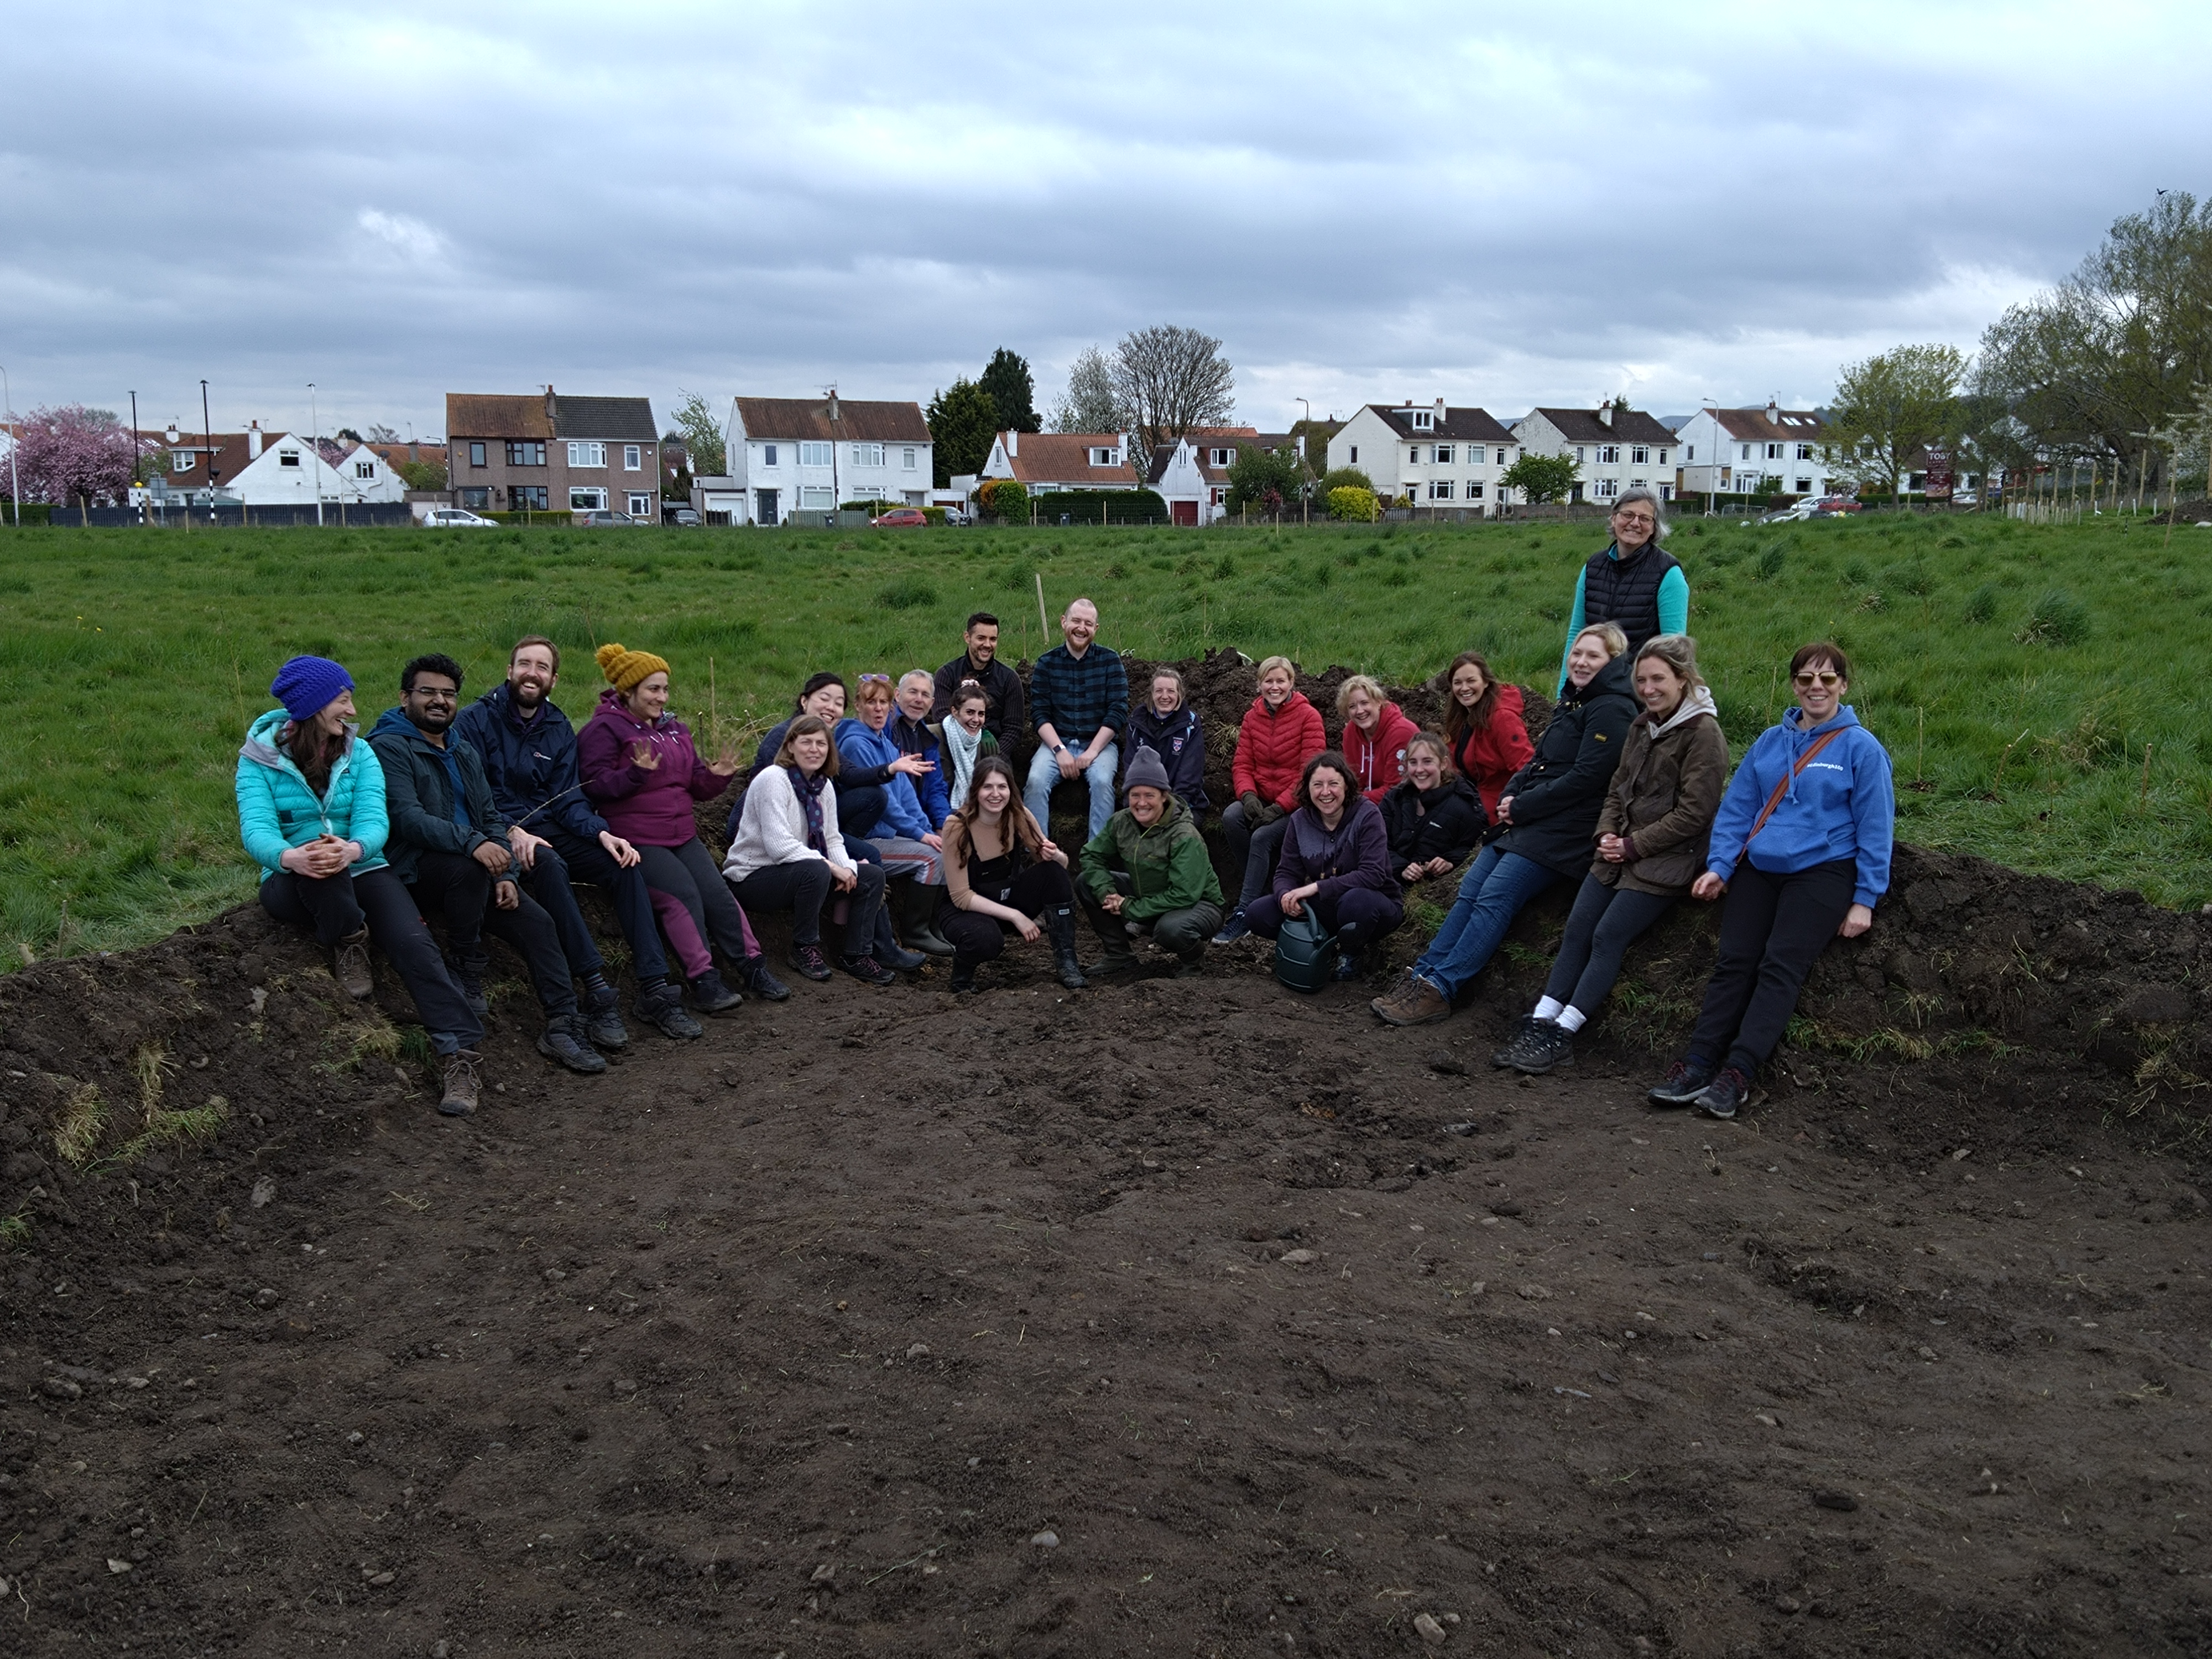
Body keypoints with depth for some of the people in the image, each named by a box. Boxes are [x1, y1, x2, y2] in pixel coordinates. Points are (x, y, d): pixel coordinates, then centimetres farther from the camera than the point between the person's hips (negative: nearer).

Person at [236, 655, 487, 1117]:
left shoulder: (359, 752, 4)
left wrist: (352, 849, -36)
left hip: (362, 872, 2)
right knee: (319, 867, -39)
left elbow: (374, 819, -10)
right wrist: (292, 857, -41)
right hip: (291, 885, -2)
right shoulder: (260, 758, -2)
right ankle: (348, 945, -12)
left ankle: (462, 1054, -28)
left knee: (414, 943, -25)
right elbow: (256, 829, -16)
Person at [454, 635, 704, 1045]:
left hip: (546, 829, 5)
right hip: (498, 835, -5)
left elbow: (567, 799, 5)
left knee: (623, 863, -18)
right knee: (548, 864, -37)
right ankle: (597, 992, -40)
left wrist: (601, 833, -14)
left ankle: (655, 990, -22)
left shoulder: (560, 730, 13)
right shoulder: (477, 720, -3)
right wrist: (512, 832, -27)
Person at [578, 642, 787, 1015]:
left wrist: (716, 775, 1)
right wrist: (636, 772, -27)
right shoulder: (604, 729, -4)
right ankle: (703, 981, -19)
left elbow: (695, 785, 22)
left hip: (682, 835, 7)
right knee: (682, 894, -23)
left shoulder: (674, 729, 18)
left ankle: (753, 969, 3)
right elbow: (595, 786, -14)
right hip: (636, 840, -7)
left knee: (717, 893, -5)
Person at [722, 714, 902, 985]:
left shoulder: (824, 786, 7)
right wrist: (831, 867, -25)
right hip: (751, 878, -9)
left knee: (872, 876, -2)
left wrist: (847, 867, -13)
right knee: (816, 870, -36)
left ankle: (856, 955, 4)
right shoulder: (773, 780, -19)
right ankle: (805, 948, -15)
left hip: (800, 873, 9)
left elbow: (832, 839, 9)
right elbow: (779, 846, -27)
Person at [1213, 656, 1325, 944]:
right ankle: (1262, 884, -12)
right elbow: (1242, 763, 6)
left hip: (1295, 804, -5)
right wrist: (1248, 796, -15)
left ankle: (1243, 915, -24)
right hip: (1261, 798, 5)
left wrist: (1279, 807, -21)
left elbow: (1310, 772, -13)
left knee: (1262, 837, -30)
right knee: (1230, 817, -26)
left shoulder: (1308, 716, -7)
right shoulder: (1253, 716, 9)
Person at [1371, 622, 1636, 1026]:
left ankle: (1439, 990, -18)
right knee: (1470, 890, -1)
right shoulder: (1574, 702, 19)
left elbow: (1585, 778, -18)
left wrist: (1523, 807, -13)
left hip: (1563, 831, -9)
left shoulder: (1612, 710, -10)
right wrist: (1511, 795, 2)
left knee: (1495, 898, -18)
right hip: (1529, 822, 9)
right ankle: (1422, 977, -1)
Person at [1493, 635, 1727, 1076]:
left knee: (1609, 936, -15)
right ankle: (1539, 1026, -5)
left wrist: (1633, 845, -14)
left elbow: (1693, 814, -15)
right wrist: (1607, 834, -1)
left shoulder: (1703, 733, -10)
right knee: (1577, 928, -4)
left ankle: (1562, 1035, -12)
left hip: (1666, 859, -8)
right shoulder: (1642, 726, 15)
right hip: (1622, 852, 8)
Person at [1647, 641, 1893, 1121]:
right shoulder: (1769, 742, 15)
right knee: (1733, 961, -9)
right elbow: (1737, 808, 13)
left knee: (1781, 964, -18)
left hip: (1821, 870, -4)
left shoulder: (1861, 747, 1)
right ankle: (1698, 1063, -14)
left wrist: (1866, 900, -6)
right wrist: (1719, 865, 0)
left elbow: (1875, 828, -1)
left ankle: (1738, 1073, -23)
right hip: (1759, 867, 4)